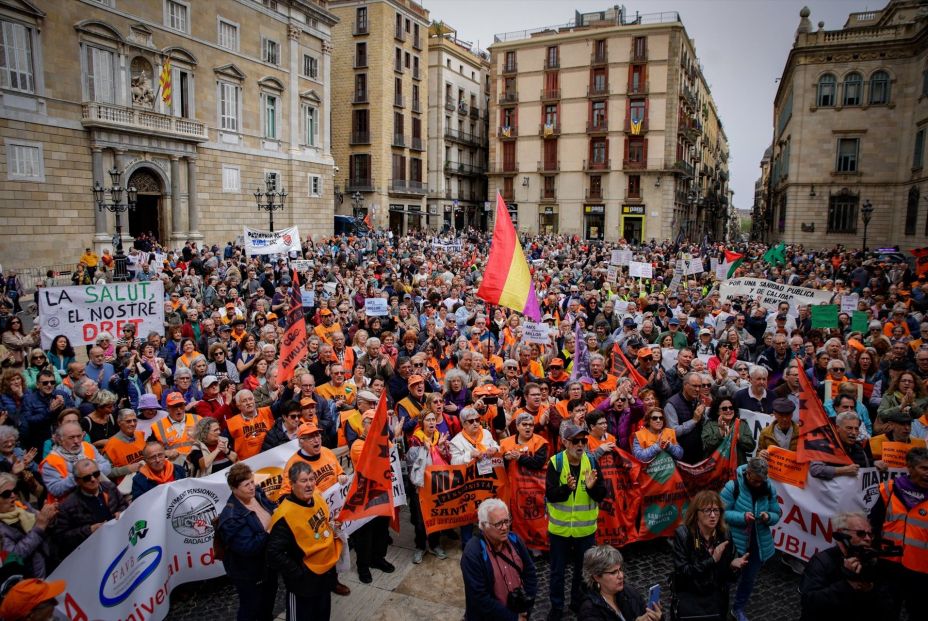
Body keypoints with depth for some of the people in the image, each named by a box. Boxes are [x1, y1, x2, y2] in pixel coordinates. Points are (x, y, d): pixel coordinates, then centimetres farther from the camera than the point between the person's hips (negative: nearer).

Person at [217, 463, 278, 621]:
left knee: (268, 601, 28)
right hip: (248, 572, -7)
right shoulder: (231, 517, -31)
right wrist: (270, 531, -31)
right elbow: (247, 547, -34)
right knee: (251, 608, 15)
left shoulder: (258, 493, -9)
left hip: (268, 563, 7)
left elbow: (272, 509, 10)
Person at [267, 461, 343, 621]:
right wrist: (298, 574, -21)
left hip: (327, 571, 7)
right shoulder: (286, 515, -29)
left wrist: (334, 528, -1)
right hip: (304, 579, -7)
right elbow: (274, 553, -28)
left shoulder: (317, 496, -5)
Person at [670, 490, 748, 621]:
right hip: (688, 596, -3)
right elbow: (682, 572, -21)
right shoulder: (682, 534, -17)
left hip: (715, 596, 4)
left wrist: (733, 566, -19)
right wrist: (712, 560, -25)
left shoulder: (725, 535, -4)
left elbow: (726, 575, 3)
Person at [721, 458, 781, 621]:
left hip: (759, 544, 4)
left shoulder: (770, 488, -6)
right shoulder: (733, 486, -19)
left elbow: (776, 514, 2)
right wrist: (742, 516, -29)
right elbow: (722, 513, -16)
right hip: (735, 542, -4)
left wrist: (768, 517, -20)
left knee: (749, 578, 20)